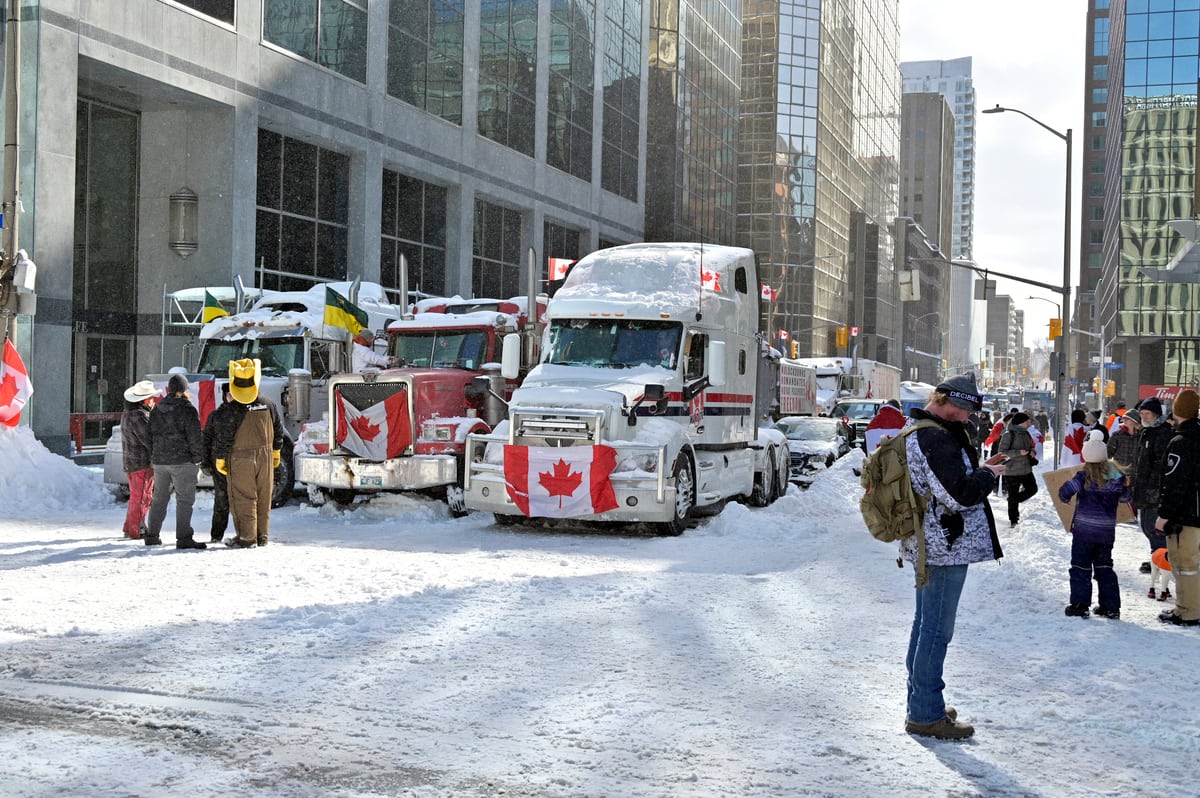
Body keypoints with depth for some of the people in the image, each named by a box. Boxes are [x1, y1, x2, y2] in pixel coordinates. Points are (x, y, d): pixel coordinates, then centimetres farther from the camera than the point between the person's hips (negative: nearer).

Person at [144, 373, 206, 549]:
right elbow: (195, 437, -11)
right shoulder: (187, 409, -9)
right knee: (184, 499, -4)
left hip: (159, 461, 6)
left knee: (159, 498, 16)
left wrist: (153, 457, 20)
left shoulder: (156, 410, 11)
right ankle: (184, 538, -9)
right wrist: (198, 458, -2)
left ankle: (151, 535, 20)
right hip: (182, 461, -6)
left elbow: (150, 435, 15)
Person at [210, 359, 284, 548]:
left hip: (240, 460, -5)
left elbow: (223, 437, -12)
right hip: (265, 456, 5)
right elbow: (278, 431, 12)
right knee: (263, 498, 12)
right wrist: (276, 452, 24)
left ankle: (246, 537, 3)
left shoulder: (233, 409, -15)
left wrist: (219, 459, -1)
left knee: (243, 499, 1)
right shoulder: (268, 405, 1)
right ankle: (262, 536, 19)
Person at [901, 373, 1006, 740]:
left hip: (929, 544, 11)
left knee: (925, 623, 19)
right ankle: (926, 714, 1)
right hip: (945, 547, -11)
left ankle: (921, 701, 30)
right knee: (937, 629, -4)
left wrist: (978, 469, 12)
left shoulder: (918, 433, 13)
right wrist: (988, 475, -9)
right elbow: (959, 495, -26)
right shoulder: (937, 439, -21)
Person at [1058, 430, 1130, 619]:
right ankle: (1111, 606, 15)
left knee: (1080, 566, 6)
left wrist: (1065, 497, 4)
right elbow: (1125, 496, 12)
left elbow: (1065, 492, -19)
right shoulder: (1117, 475, -2)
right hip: (1107, 530, 4)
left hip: (1084, 529, -4)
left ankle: (1080, 605, 4)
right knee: (1104, 567, 15)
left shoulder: (1084, 476, -15)